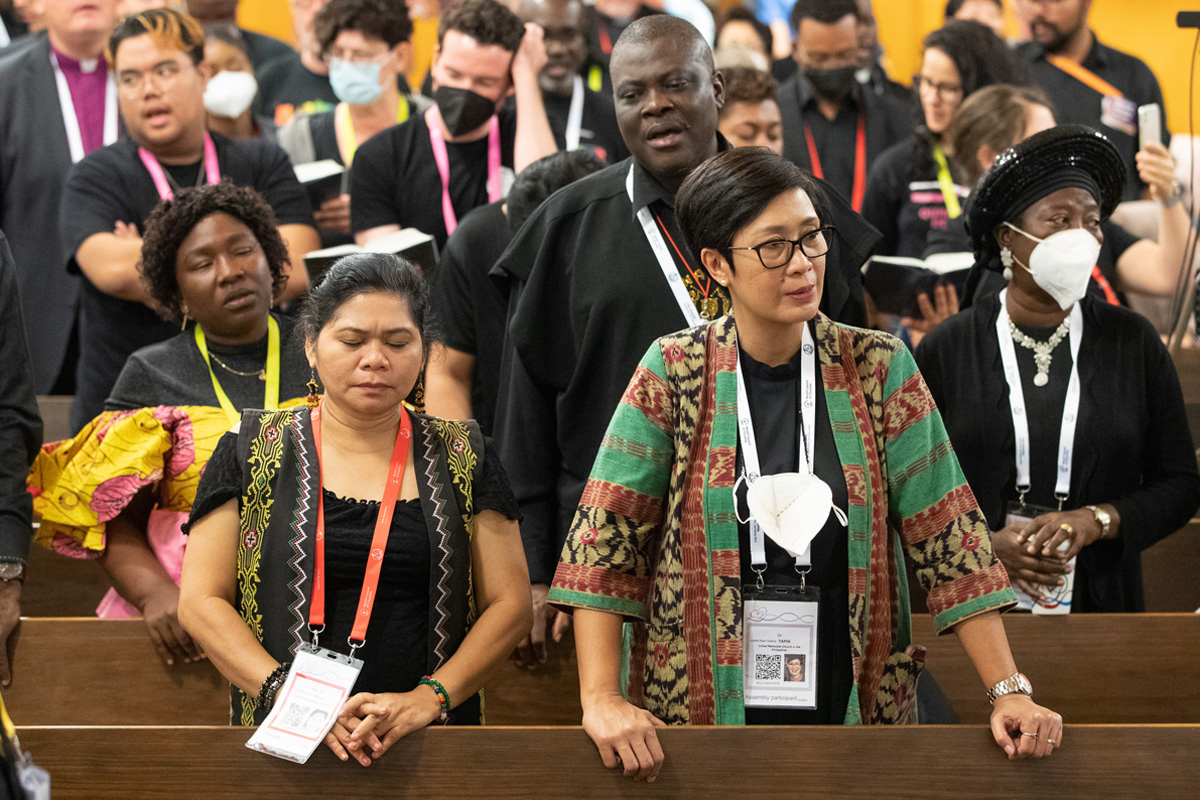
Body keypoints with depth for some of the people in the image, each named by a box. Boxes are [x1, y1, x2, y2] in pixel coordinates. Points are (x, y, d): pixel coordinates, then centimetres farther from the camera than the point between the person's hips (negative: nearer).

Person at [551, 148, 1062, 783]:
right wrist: (601, 700, -18)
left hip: (852, 709, 1)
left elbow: (948, 536, -3)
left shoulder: (879, 369, 0)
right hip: (696, 713, -1)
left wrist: (1008, 691, -11)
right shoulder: (674, 372, -3)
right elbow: (603, 539, -6)